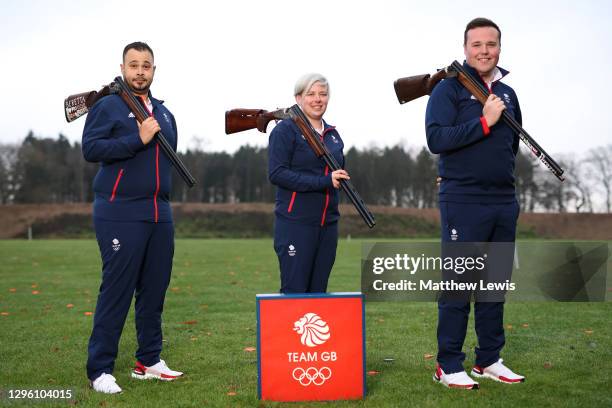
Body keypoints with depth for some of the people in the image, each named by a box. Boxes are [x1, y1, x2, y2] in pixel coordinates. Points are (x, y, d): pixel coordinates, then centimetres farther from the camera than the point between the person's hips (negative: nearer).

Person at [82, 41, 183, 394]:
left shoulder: (164, 113, 17)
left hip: (160, 214, 7)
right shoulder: (108, 106, -3)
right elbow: (91, 148, -16)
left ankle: (149, 361, 20)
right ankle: (100, 369, 2)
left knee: (155, 289, 9)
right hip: (120, 215, -6)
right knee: (117, 290, -6)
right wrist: (139, 139, -18)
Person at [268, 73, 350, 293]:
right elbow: (276, 173, -15)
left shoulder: (333, 134, 16)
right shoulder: (285, 130, -4)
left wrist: (339, 180, 6)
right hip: (295, 224, -6)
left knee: (318, 290, 9)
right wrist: (323, 182, -20)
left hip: (328, 225, 6)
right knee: (294, 291, -5)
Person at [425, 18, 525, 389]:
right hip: (463, 202, -6)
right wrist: (484, 122, -17)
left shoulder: (507, 94, 15)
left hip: (505, 203, 7)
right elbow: (436, 138, -16)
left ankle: (489, 359, 21)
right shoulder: (449, 88, -4)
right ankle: (449, 366, 4)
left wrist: (501, 171, 15)